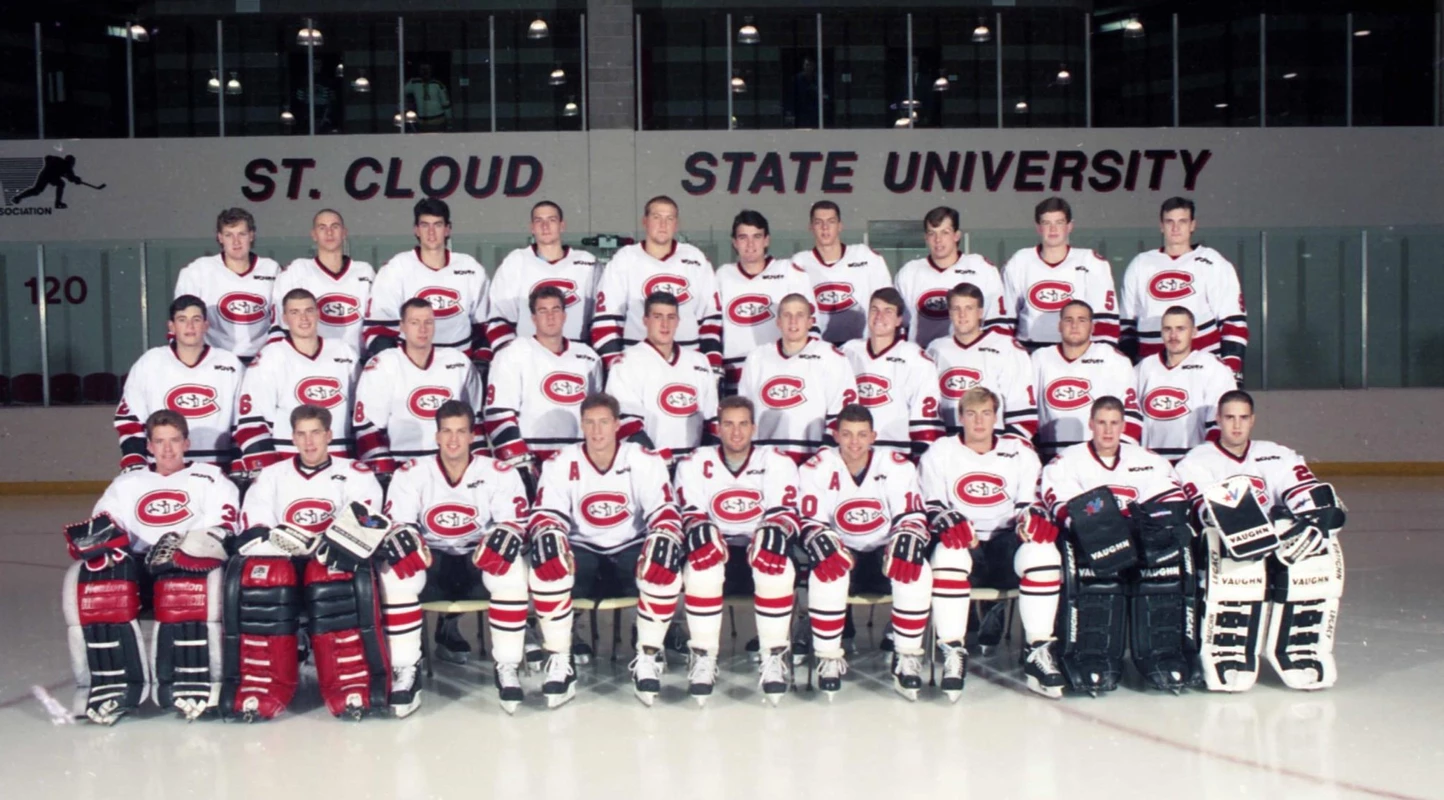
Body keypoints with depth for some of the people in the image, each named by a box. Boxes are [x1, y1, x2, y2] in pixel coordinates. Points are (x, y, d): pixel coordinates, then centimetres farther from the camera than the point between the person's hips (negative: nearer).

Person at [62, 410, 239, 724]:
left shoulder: (209, 478, 11)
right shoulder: (126, 483, 23)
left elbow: (220, 532, -4)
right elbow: (100, 526, 10)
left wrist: (184, 545, -23)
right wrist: (99, 535, -16)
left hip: (190, 567, -3)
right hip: (137, 571, 4)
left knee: (188, 585, -39)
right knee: (88, 579, -27)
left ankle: (192, 683, -30)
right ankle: (113, 684, -25)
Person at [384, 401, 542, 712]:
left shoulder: (500, 473, -3)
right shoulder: (411, 474, 0)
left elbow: (515, 523, -6)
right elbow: (396, 526, -4)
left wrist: (504, 537, -32)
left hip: (480, 560, -1)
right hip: (430, 561, 1)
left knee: (513, 568, -35)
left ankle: (507, 668, -24)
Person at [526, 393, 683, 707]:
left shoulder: (645, 461, -5)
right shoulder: (561, 464, -3)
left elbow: (665, 513, -9)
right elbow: (546, 516, -8)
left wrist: (663, 541, -32)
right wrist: (551, 538, -32)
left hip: (631, 550, 0)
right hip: (581, 551, 0)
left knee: (665, 559, -33)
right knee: (546, 557, -32)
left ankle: (648, 658, -21)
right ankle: (558, 658, -23)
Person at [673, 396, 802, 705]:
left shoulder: (778, 463, 4)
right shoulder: (694, 464, 6)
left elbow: (785, 513, -5)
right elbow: (690, 514, -2)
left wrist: (774, 531, -30)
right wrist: (701, 529, -28)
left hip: (759, 550, 0)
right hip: (715, 551, 1)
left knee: (778, 566, -36)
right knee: (701, 566, -35)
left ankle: (774, 657, -22)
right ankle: (703, 658, -23)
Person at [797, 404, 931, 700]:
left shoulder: (898, 466, -6)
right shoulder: (816, 469, -7)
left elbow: (913, 517, -6)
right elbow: (811, 523, -8)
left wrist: (908, 541, -29)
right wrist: (823, 543, -31)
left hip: (886, 553, 1)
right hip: (841, 554, -1)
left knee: (917, 571, -30)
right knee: (826, 574, -35)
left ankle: (907, 659, -17)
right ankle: (828, 659, -18)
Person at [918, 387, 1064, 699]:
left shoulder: (1020, 451, 11)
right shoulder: (939, 453, 7)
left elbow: (1030, 503, 8)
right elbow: (929, 507, -1)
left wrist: (1034, 518, -18)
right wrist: (948, 523, -24)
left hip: (1006, 543, 2)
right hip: (961, 543, -2)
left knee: (1043, 552, -32)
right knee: (948, 554, -38)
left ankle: (1037, 653, -24)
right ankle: (952, 654, -30)